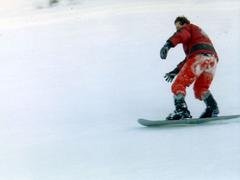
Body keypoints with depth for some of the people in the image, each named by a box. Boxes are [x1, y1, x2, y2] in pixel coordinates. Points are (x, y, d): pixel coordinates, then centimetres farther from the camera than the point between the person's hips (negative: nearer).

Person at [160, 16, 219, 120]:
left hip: (199, 56, -8)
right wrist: (176, 71, 38)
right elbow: (189, 58, 40)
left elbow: (181, 35, -7)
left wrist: (168, 45, -25)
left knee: (178, 85, -8)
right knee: (200, 89, 22)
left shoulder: (188, 27, 20)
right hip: (213, 59, 8)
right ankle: (212, 107, -3)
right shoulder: (201, 34, 43)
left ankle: (181, 110, -31)